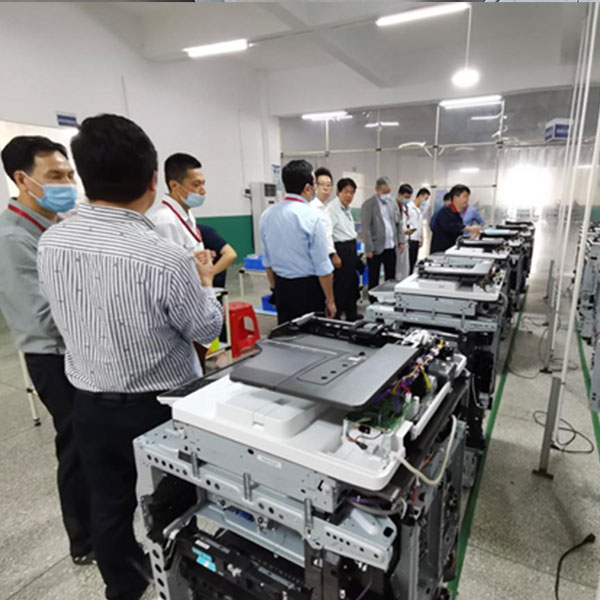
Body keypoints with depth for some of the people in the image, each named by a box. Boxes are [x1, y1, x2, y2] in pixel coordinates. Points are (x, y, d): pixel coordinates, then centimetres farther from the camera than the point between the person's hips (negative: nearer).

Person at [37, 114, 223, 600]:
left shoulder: (49, 243, -9)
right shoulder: (166, 259, -28)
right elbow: (206, 330, -13)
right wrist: (204, 283, 5)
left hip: (90, 403, 5)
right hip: (160, 407, -5)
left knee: (108, 505, 24)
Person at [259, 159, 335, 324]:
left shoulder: (267, 215, 1)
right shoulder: (311, 216, -17)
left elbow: (268, 260, 9)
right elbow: (323, 267, -15)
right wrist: (330, 300, -5)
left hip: (282, 288, 6)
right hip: (308, 288, -5)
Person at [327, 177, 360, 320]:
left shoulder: (347, 209, 16)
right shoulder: (332, 208, -14)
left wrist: (354, 251, 17)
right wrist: (333, 255, -26)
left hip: (351, 249, 10)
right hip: (341, 249, -9)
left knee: (352, 284, 16)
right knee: (340, 286, -4)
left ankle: (352, 316, 29)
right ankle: (334, 318, 9)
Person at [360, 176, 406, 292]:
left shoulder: (392, 201, 10)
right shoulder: (368, 204, -7)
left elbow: (399, 222, 15)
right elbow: (365, 227, -12)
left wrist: (401, 241, 8)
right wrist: (369, 248, -17)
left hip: (391, 247, 5)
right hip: (376, 248, -5)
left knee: (391, 278, 12)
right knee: (373, 279, 5)